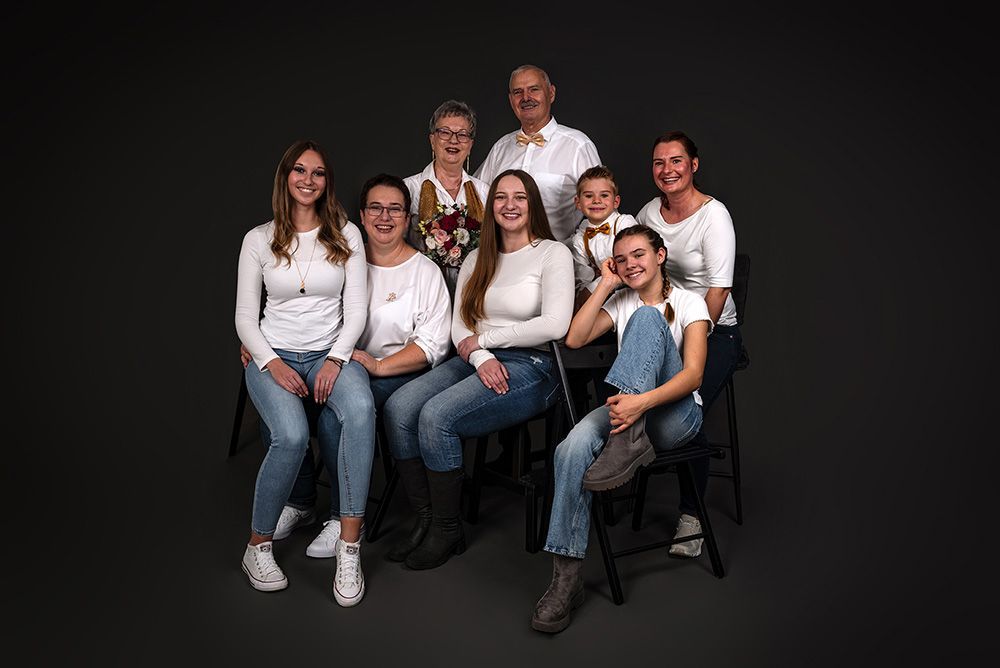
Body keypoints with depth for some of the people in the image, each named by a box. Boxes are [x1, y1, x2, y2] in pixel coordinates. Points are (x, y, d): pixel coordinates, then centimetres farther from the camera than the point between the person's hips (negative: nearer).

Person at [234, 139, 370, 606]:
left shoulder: (346, 235, 6)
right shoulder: (259, 239, 5)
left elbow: (356, 309, 2)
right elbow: (245, 318, 4)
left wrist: (336, 359, -14)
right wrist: (272, 363, -13)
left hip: (331, 353, 1)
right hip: (274, 356, -1)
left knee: (361, 410, -34)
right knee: (291, 435, -31)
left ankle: (349, 546, -29)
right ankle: (259, 545, -7)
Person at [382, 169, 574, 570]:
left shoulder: (553, 254, 0)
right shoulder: (477, 260, 18)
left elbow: (554, 325, -15)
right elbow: (459, 327, 10)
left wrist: (483, 339, -8)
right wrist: (481, 358, -12)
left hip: (531, 368, -6)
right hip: (476, 362, 6)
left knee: (437, 415, -28)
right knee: (399, 407, -21)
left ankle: (447, 530, -10)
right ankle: (421, 518, -10)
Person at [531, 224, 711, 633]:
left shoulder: (688, 303, 2)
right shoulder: (620, 302, 17)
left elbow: (693, 375, -13)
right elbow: (575, 339, 1)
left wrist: (642, 401, -31)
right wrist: (606, 285, 2)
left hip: (675, 415, -3)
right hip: (628, 407, 4)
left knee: (646, 317, -26)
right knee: (573, 448, -33)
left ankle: (628, 441, -36)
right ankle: (566, 577, -27)